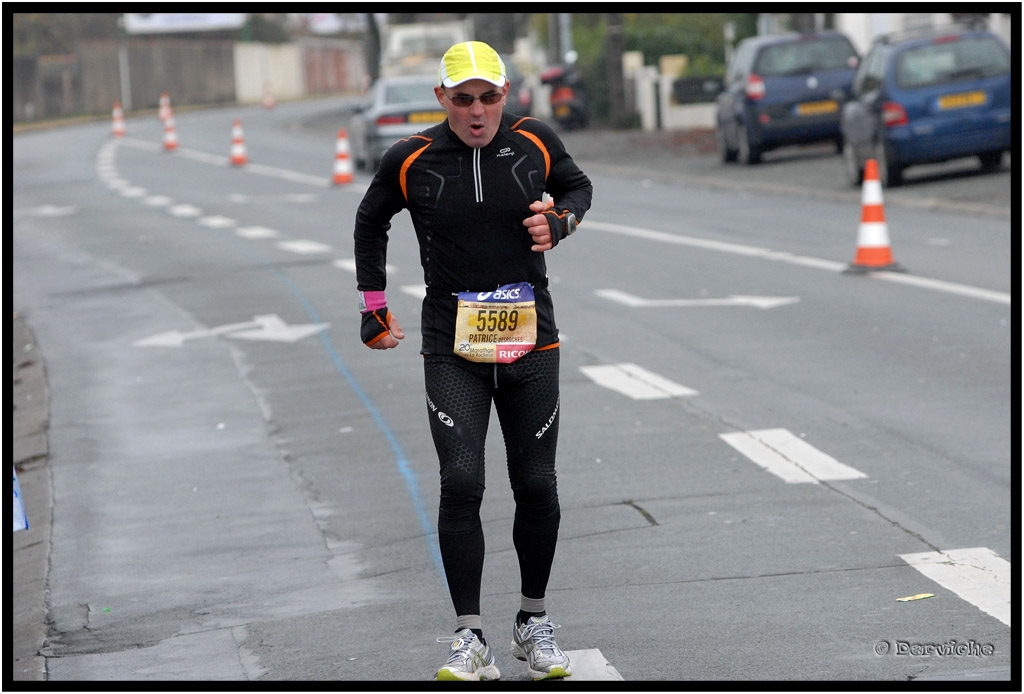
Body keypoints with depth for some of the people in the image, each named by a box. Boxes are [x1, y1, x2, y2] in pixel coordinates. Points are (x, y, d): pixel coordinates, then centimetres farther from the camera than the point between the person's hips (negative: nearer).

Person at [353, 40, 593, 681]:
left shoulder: (536, 143, -2)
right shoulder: (411, 160, -4)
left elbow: (578, 187, 20)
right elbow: (371, 222, 15)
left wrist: (560, 221, -2)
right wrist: (375, 309, 16)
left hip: (530, 341, 1)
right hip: (452, 350, -1)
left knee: (537, 487, 3)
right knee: (461, 483, -13)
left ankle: (533, 623, 22)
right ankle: (471, 639, -7)